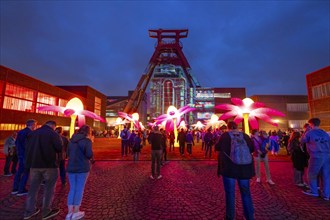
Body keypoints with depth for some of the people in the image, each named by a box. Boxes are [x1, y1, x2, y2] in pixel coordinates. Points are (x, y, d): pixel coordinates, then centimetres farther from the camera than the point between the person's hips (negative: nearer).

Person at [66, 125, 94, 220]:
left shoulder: (72, 139, 10)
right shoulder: (87, 140, -12)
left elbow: (68, 153, 17)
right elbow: (89, 154, -21)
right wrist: (90, 158, 0)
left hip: (71, 167, 6)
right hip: (82, 168, -6)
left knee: (72, 189, 15)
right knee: (79, 189, 6)